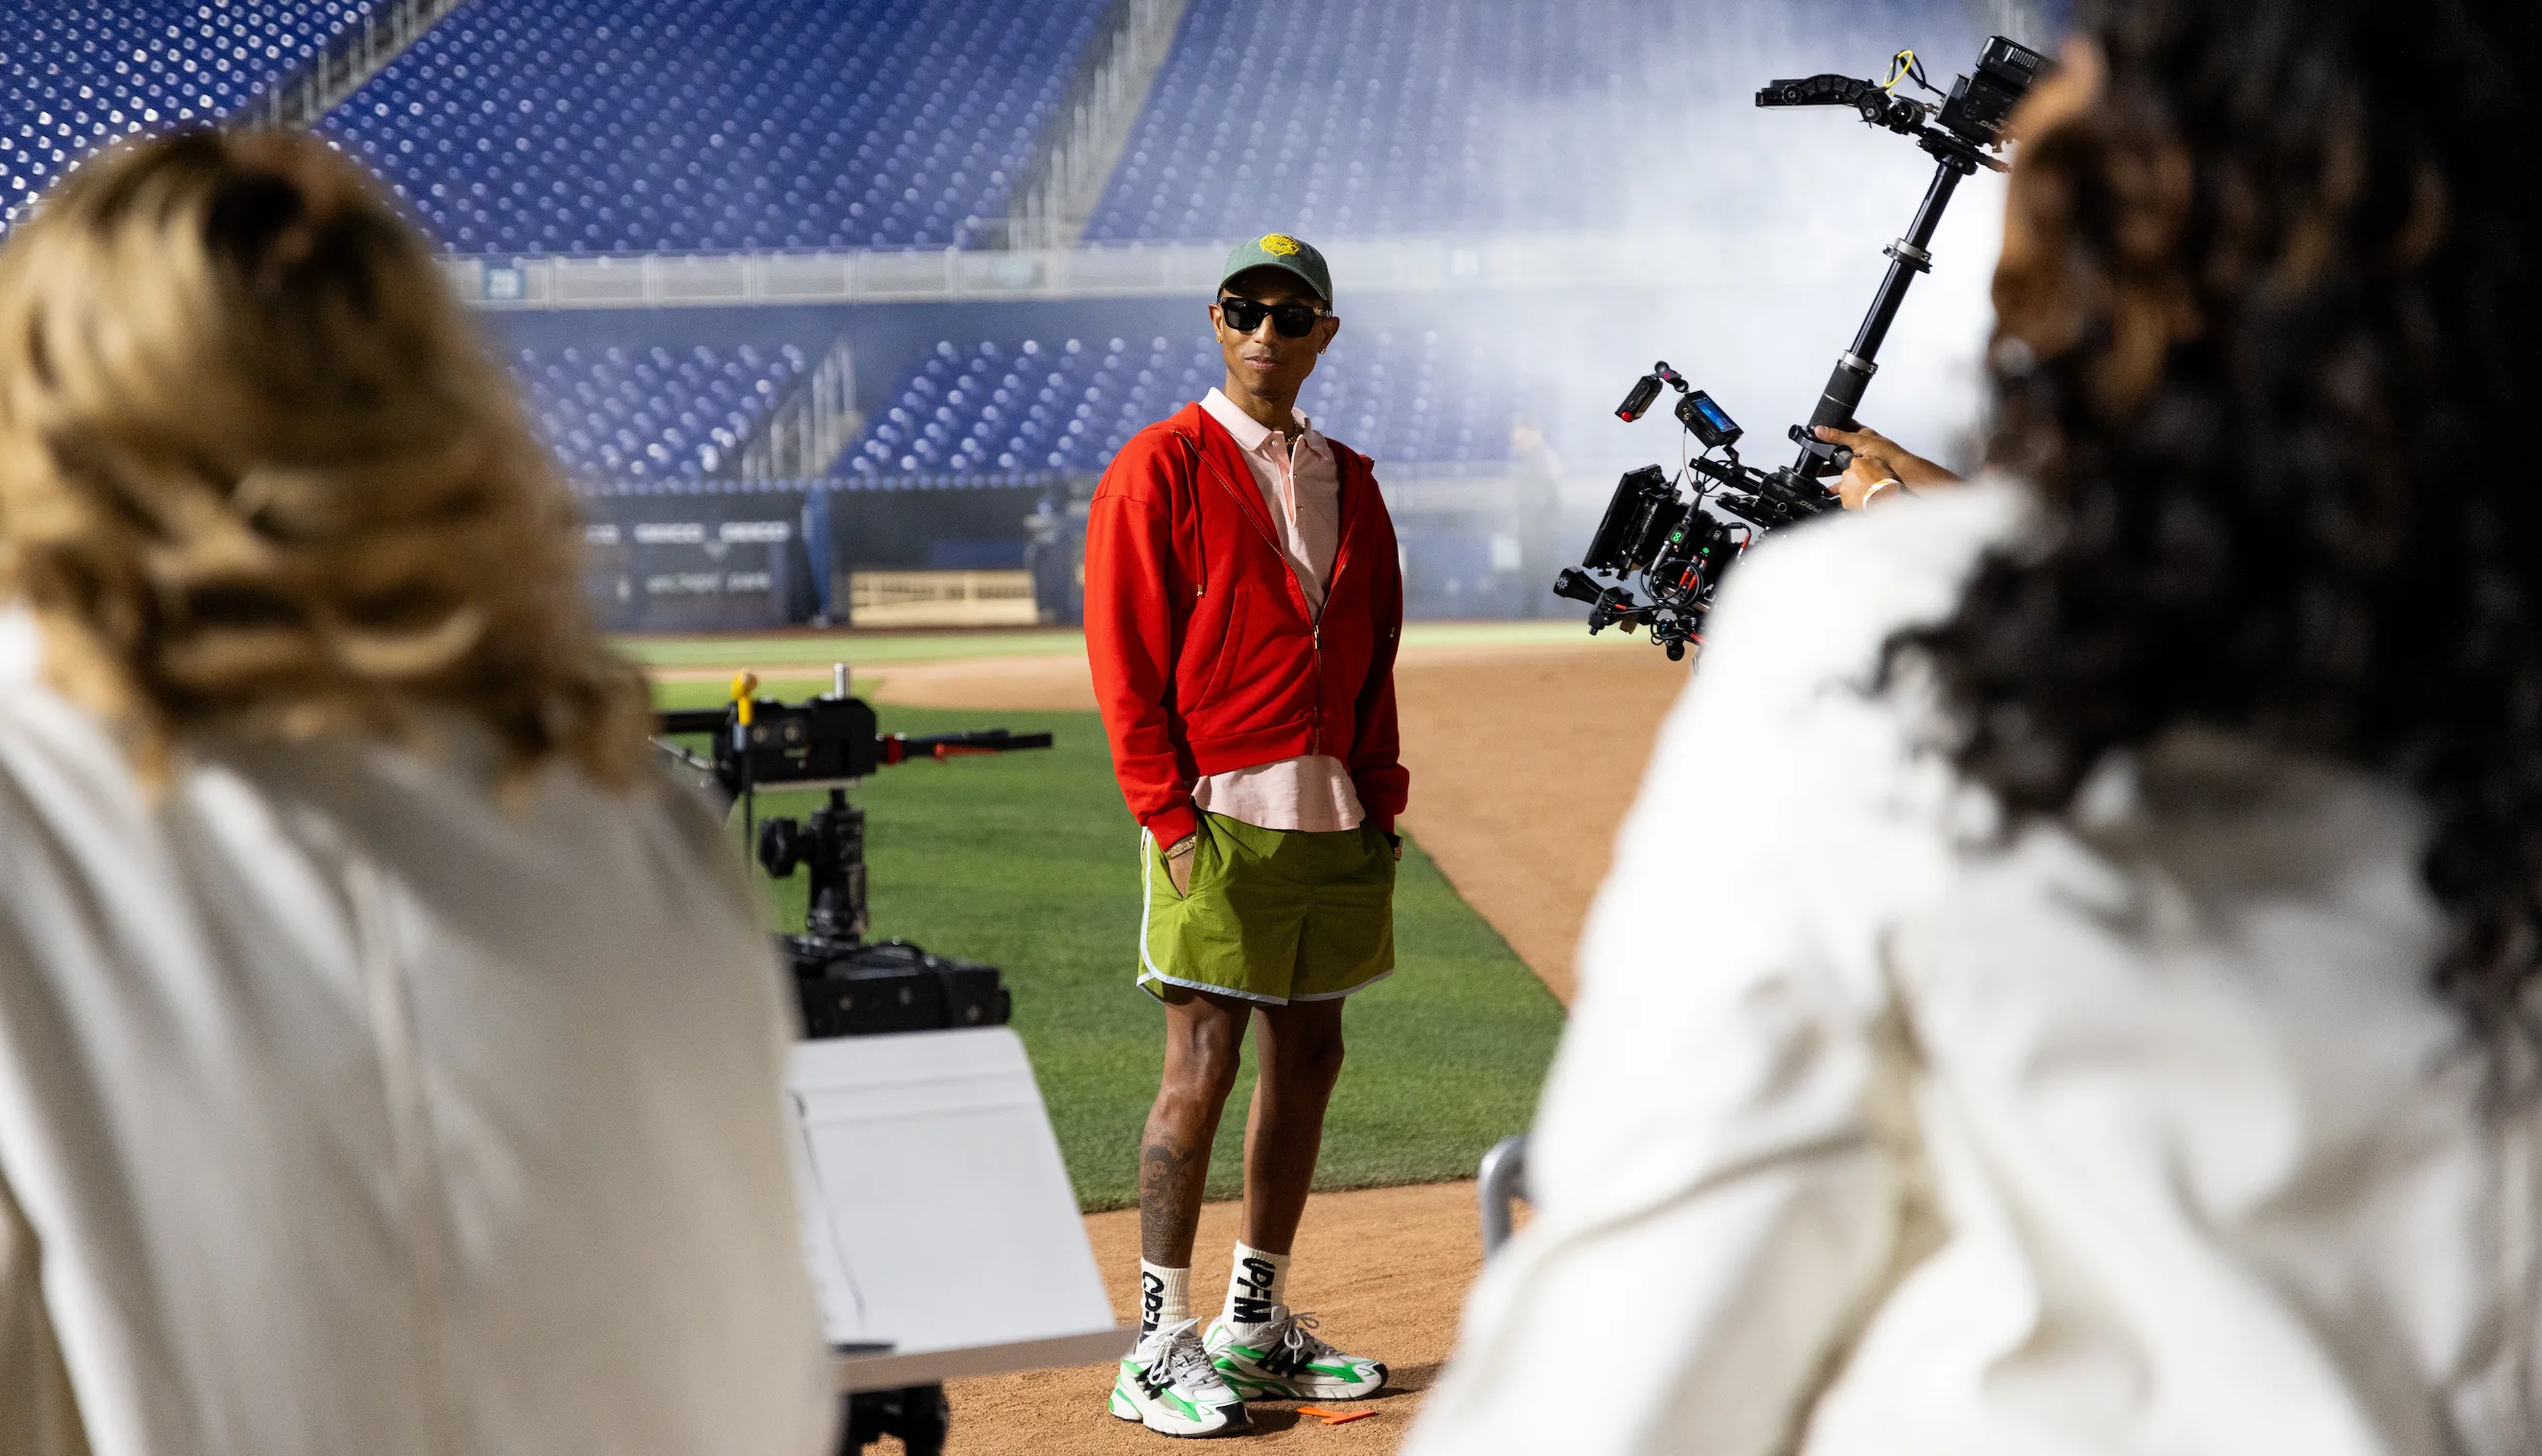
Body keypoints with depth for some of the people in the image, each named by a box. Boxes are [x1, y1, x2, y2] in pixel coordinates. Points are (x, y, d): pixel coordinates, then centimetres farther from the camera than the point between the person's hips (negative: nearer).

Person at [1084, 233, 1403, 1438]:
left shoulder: (1347, 482, 16)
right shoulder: (1160, 469, -3)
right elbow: (1124, 661, -7)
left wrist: (1379, 802, 9)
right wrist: (1172, 818, -13)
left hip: (1334, 819, 7)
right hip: (1220, 814, -6)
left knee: (1308, 1055, 9)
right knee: (1203, 1066, -7)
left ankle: (1257, 1327, 21)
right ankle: (1160, 1348, 0)